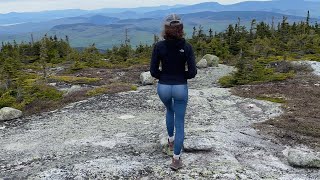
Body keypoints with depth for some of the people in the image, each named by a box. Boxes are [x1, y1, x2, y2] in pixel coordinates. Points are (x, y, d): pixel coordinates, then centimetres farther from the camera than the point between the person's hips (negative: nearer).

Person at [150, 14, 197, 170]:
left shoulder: (159, 46, -10)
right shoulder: (187, 47, -10)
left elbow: (153, 71, -9)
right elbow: (192, 72, -12)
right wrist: (181, 76, 9)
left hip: (163, 87, 2)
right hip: (181, 88, -1)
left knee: (170, 110, 34)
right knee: (179, 123, 10)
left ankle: (171, 142, 42)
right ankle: (176, 159, 11)